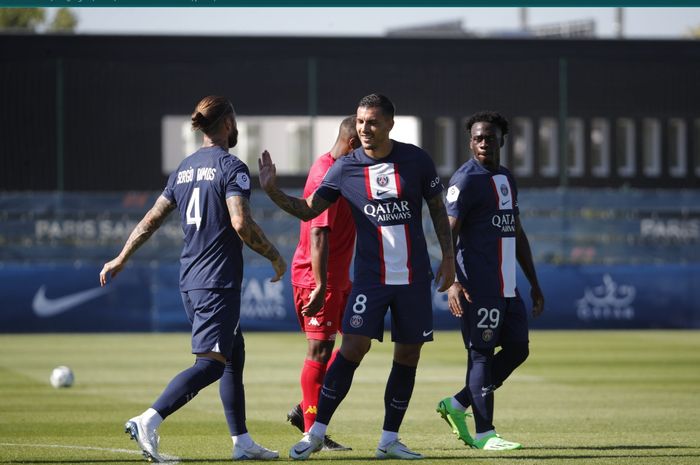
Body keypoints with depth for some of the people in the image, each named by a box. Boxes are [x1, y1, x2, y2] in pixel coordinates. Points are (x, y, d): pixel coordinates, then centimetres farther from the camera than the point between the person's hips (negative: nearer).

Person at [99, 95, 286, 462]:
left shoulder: (184, 168, 13)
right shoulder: (231, 167, -10)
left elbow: (152, 218, 16)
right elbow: (240, 223, -21)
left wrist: (121, 260, 24)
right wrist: (274, 256, -9)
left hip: (190, 280, 9)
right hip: (218, 283, -9)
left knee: (234, 356, 17)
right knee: (211, 363, -11)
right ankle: (148, 421, -25)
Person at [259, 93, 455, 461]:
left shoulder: (416, 160, -1)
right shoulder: (345, 168, -2)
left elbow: (438, 210, 9)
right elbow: (308, 210, 4)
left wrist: (448, 257, 4)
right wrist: (272, 191, -11)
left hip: (414, 277, 2)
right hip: (371, 276, -2)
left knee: (408, 355, 4)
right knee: (353, 347, -14)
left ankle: (389, 440, 14)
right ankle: (316, 433, -6)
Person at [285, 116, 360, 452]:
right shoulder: (325, 177, -20)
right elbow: (318, 234, -26)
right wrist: (320, 286, -29)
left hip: (338, 277, 10)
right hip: (317, 278, -10)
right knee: (320, 349, -6)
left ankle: (305, 410, 14)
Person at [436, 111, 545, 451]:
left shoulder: (507, 179, 18)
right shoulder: (466, 180, -8)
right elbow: (449, 233, -15)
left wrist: (533, 282, 22)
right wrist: (452, 282, -25)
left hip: (507, 286, 9)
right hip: (478, 287, -9)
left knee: (517, 349, 8)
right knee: (481, 353, -6)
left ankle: (456, 405, 16)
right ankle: (484, 434, -3)